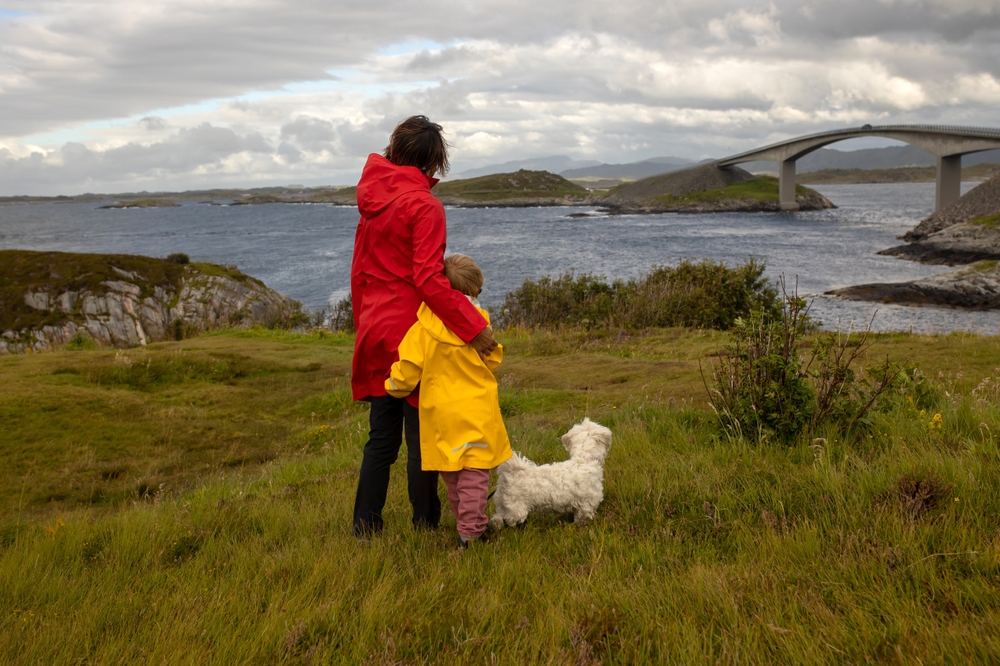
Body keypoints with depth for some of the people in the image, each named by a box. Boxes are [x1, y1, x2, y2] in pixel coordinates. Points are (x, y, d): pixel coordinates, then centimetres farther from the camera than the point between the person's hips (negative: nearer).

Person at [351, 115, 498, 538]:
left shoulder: (372, 202, 10)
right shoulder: (424, 205, -13)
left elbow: (358, 271, 14)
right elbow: (428, 278, -21)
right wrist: (474, 326, -19)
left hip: (375, 332, 7)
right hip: (413, 334, -7)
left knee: (381, 437, 14)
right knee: (422, 438, 4)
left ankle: (365, 528, 17)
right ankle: (425, 528, 13)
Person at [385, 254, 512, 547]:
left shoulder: (423, 327, -7)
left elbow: (408, 368, -5)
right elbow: (493, 361, 5)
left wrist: (395, 387, 14)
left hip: (440, 413, 2)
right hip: (477, 411, -1)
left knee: (451, 474, 16)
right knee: (474, 473, 2)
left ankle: (466, 521, 27)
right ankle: (471, 532, -2)